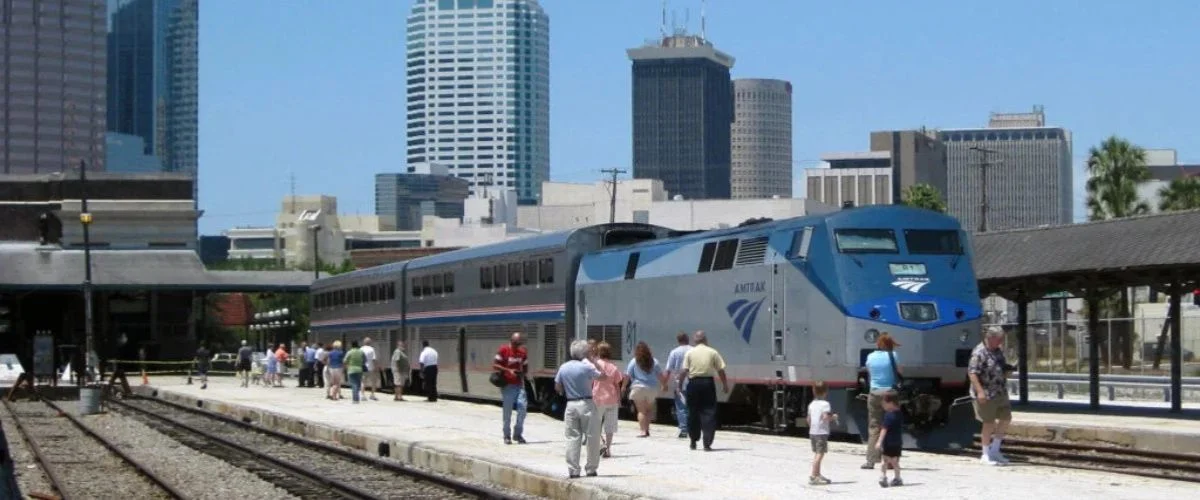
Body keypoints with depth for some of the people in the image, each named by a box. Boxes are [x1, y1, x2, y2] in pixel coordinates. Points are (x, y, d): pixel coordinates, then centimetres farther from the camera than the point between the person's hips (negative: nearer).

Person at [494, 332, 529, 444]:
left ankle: (518, 434, 5)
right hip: (507, 385, -4)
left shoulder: (522, 352, 10)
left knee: (522, 406, -9)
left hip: (519, 384, 4)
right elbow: (495, 365, -5)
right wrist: (508, 370, -17)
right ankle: (507, 436, 11)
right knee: (507, 410, 0)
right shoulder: (503, 350, -4)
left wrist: (522, 373, -3)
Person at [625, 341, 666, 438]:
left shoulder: (634, 362, -3)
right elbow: (660, 375, 6)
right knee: (649, 410, 14)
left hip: (638, 388, -3)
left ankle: (644, 431, -7)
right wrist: (664, 385, 19)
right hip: (652, 388, 3)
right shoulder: (653, 361, 4)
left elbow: (627, 375, -4)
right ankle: (647, 429, 4)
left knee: (641, 411, 1)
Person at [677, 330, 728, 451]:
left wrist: (680, 384, 4)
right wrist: (725, 385, 9)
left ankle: (693, 441, 22)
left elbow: (684, 371, -3)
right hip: (708, 383, -1)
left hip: (693, 383, 1)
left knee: (693, 413, 13)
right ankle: (707, 443, -8)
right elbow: (721, 370, 0)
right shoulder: (713, 352, 2)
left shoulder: (690, 353, 3)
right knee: (709, 413, 1)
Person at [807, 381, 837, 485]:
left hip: (812, 432, 8)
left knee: (816, 453, 16)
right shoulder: (825, 404, -12)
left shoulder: (811, 404, 11)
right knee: (820, 453, -8)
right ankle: (813, 476, -14)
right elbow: (825, 417, -22)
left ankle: (817, 475, 23)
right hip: (822, 432, -8)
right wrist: (833, 417, -5)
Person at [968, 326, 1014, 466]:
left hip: (1000, 393, 9)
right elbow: (972, 372, -23)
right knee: (989, 423, -1)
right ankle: (986, 455, 11)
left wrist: (1007, 370, 3)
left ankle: (994, 450, 26)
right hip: (986, 395, -9)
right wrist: (980, 391, -30)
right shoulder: (979, 353, -17)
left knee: (1006, 418, 12)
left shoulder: (998, 351, 11)